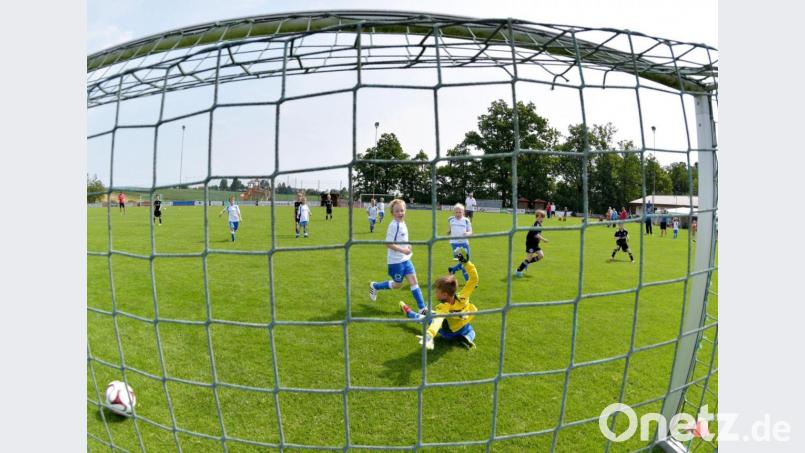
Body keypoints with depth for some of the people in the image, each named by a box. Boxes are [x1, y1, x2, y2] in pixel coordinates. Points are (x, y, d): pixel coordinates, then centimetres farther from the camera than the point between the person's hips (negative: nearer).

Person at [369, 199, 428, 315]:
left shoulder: (402, 224, 7)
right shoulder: (394, 225, -20)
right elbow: (388, 243, -24)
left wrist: (407, 245, 6)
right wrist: (403, 250, -27)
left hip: (405, 259, 8)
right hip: (396, 261, -8)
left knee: (413, 281, 4)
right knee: (397, 284, 8)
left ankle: (422, 308, 8)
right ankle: (374, 286, 31)